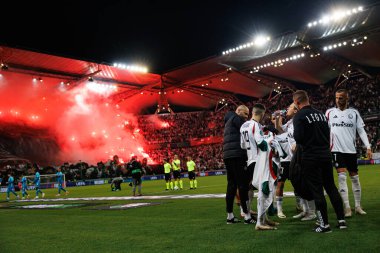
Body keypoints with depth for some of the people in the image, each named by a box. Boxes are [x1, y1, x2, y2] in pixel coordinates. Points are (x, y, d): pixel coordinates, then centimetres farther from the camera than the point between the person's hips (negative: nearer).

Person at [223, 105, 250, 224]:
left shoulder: (228, 121, 28)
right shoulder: (236, 118, 0)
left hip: (227, 155, 9)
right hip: (237, 155, -9)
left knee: (231, 185, 7)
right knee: (242, 184, -9)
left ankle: (230, 216, 7)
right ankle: (247, 214, -9)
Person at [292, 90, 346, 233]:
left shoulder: (299, 116, -10)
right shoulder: (321, 114, 12)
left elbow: (298, 137, -19)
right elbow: (328, 134, 13)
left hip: (311, 157, -6)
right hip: (326, 155, 7)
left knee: (317, 190, 0)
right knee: (331, 187, 14)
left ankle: (324, 224, 4)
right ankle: (341, 220, 17)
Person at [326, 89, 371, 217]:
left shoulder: (354, 113, 5)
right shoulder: (330, 112, 3)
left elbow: (361, 131, 4)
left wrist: (368, 147, -5)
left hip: (351, 150, 2)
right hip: (337, 149, -2)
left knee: (354, 177, 9)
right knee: (342, 177, -9)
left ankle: (358, 206, 21)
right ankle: (347, 207, -4)